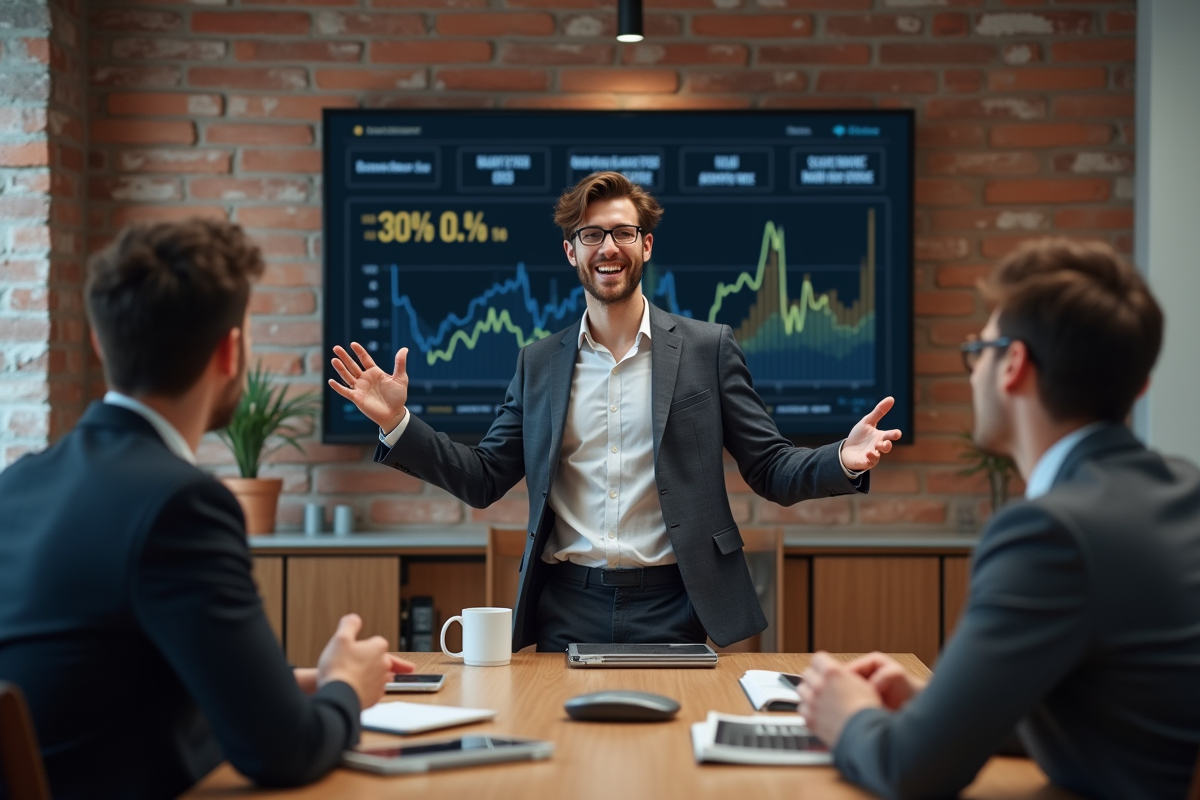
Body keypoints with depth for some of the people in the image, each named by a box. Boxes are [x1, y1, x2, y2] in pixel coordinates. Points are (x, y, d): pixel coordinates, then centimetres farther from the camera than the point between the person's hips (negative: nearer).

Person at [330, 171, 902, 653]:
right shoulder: (539, 363, 10)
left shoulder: (707, 348, 3)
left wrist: (843, 462, -19)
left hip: (668, 608, -2)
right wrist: (398, 424, -1)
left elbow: (770, 470, 1)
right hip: (566, 609, 2)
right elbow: (483, 480, 11)